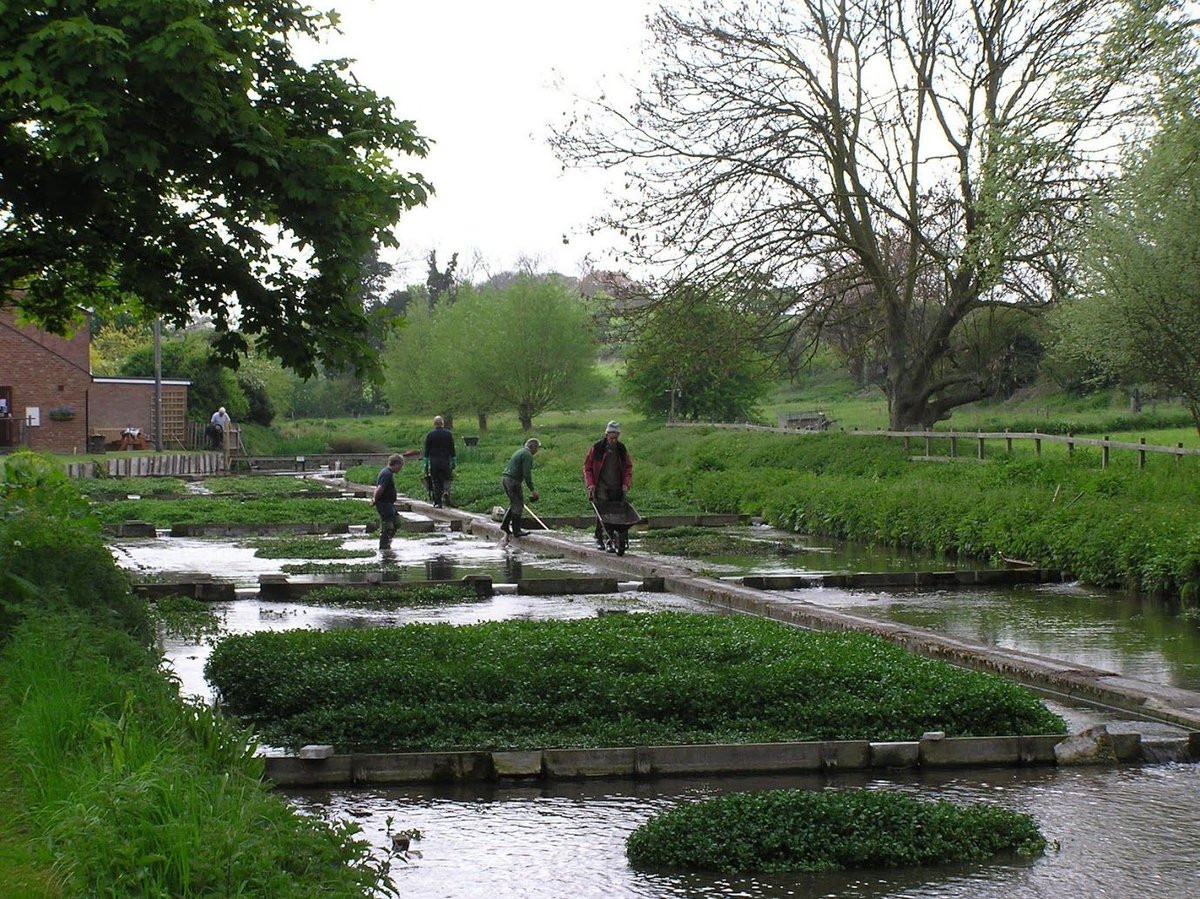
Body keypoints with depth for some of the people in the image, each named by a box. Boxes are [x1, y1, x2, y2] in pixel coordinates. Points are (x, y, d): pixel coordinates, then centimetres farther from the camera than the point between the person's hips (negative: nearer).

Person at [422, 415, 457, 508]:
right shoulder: (448, 434, 3)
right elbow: (452, 451, 6)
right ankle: (446, 491, -19)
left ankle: (437, 503, 1)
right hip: (446, 461, 1)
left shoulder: (430, 435, -1)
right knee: (446, 479, 12)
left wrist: (425, 465, 3)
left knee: (435, 482, 4)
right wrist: (453, 464, 12)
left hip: (433, 461, -1)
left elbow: (426, 451, 0)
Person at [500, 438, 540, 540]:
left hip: (505, 479, 9)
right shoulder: (527, 455, -9)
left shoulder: (519, 452, 22)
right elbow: (527, 474, -17)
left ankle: (505, 525, 17)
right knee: (518, 505, -2)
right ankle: (516, 531, 0)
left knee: (514, 504, 18)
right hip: (513, 481, -9)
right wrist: (532, 490, -12)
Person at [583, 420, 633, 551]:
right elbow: (587, 467, 4)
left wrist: (626, 483, 2)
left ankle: (610, 541, 3)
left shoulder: (622, 449, 8)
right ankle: (599, 538, 9)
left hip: (617, 489, 3)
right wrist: (590, 484, -6)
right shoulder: (596, 448, -1)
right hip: (601, 488, -3)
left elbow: (628, 467, 15)